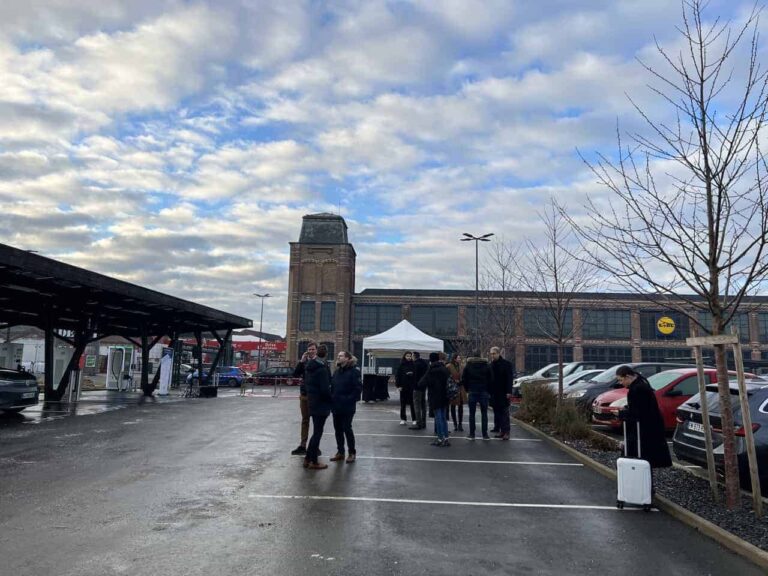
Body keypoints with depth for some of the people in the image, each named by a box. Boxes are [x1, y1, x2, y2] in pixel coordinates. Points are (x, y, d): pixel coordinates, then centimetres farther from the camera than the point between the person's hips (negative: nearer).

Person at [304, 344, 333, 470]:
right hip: (321, 403, -8)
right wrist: (332, 400, -8)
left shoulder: (311, 366, 7)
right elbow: (325, 389, -21)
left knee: (316, 431, 18)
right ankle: (314, 462, 7)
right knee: (318, 432, 1)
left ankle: (308, 459, 23)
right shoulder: (322, 369, -20)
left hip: (312, 401, 8)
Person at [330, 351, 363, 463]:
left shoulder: (354, 371, -11)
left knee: (347, 429, 0)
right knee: (338, 429, 11)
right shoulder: (336, 372, 13)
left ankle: (352, 453, 14)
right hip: (336, 406, 7)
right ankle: (340, 452, 23)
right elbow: (332, 387, 16)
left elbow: (358, 388, -16)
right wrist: (332, 398, 3)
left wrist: (349, 400, -18)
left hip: (347, 407, -7)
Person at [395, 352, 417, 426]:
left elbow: (416, 375, 2)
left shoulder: (413, 365, 2)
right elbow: (397, 376, 2)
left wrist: (415, 385, -7)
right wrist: (398, 386, -5)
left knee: (412, 404, 1)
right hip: (403, 387, 1)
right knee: (403, 404, 6)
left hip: (412, 387, 0)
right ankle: (403, 419, 13)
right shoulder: (401, 365, 2)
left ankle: (414, 419, 8)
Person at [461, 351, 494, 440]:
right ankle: (485, 435, 3)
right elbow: (491, 379, 1)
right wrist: (488, 389, 10)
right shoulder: (487, 365, 2)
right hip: (483, 392, 0)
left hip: (472, 392, 0)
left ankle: (471, 434, 4)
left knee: (472, 414, 4)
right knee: (484, 414, 4)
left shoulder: (468, 366, 1)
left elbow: (463, 379, 2)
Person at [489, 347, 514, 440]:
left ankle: (506, 432, -4)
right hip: (494, 393, 6)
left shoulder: (506, 363, -5)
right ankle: (499, 430, 12)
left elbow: (509, 379, -10)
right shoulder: (491, 364, 11)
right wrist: (489, 392, 10)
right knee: (497, 412, 7)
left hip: (503, 393, -6)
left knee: (504, 412, -5)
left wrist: (509, 391, -16)